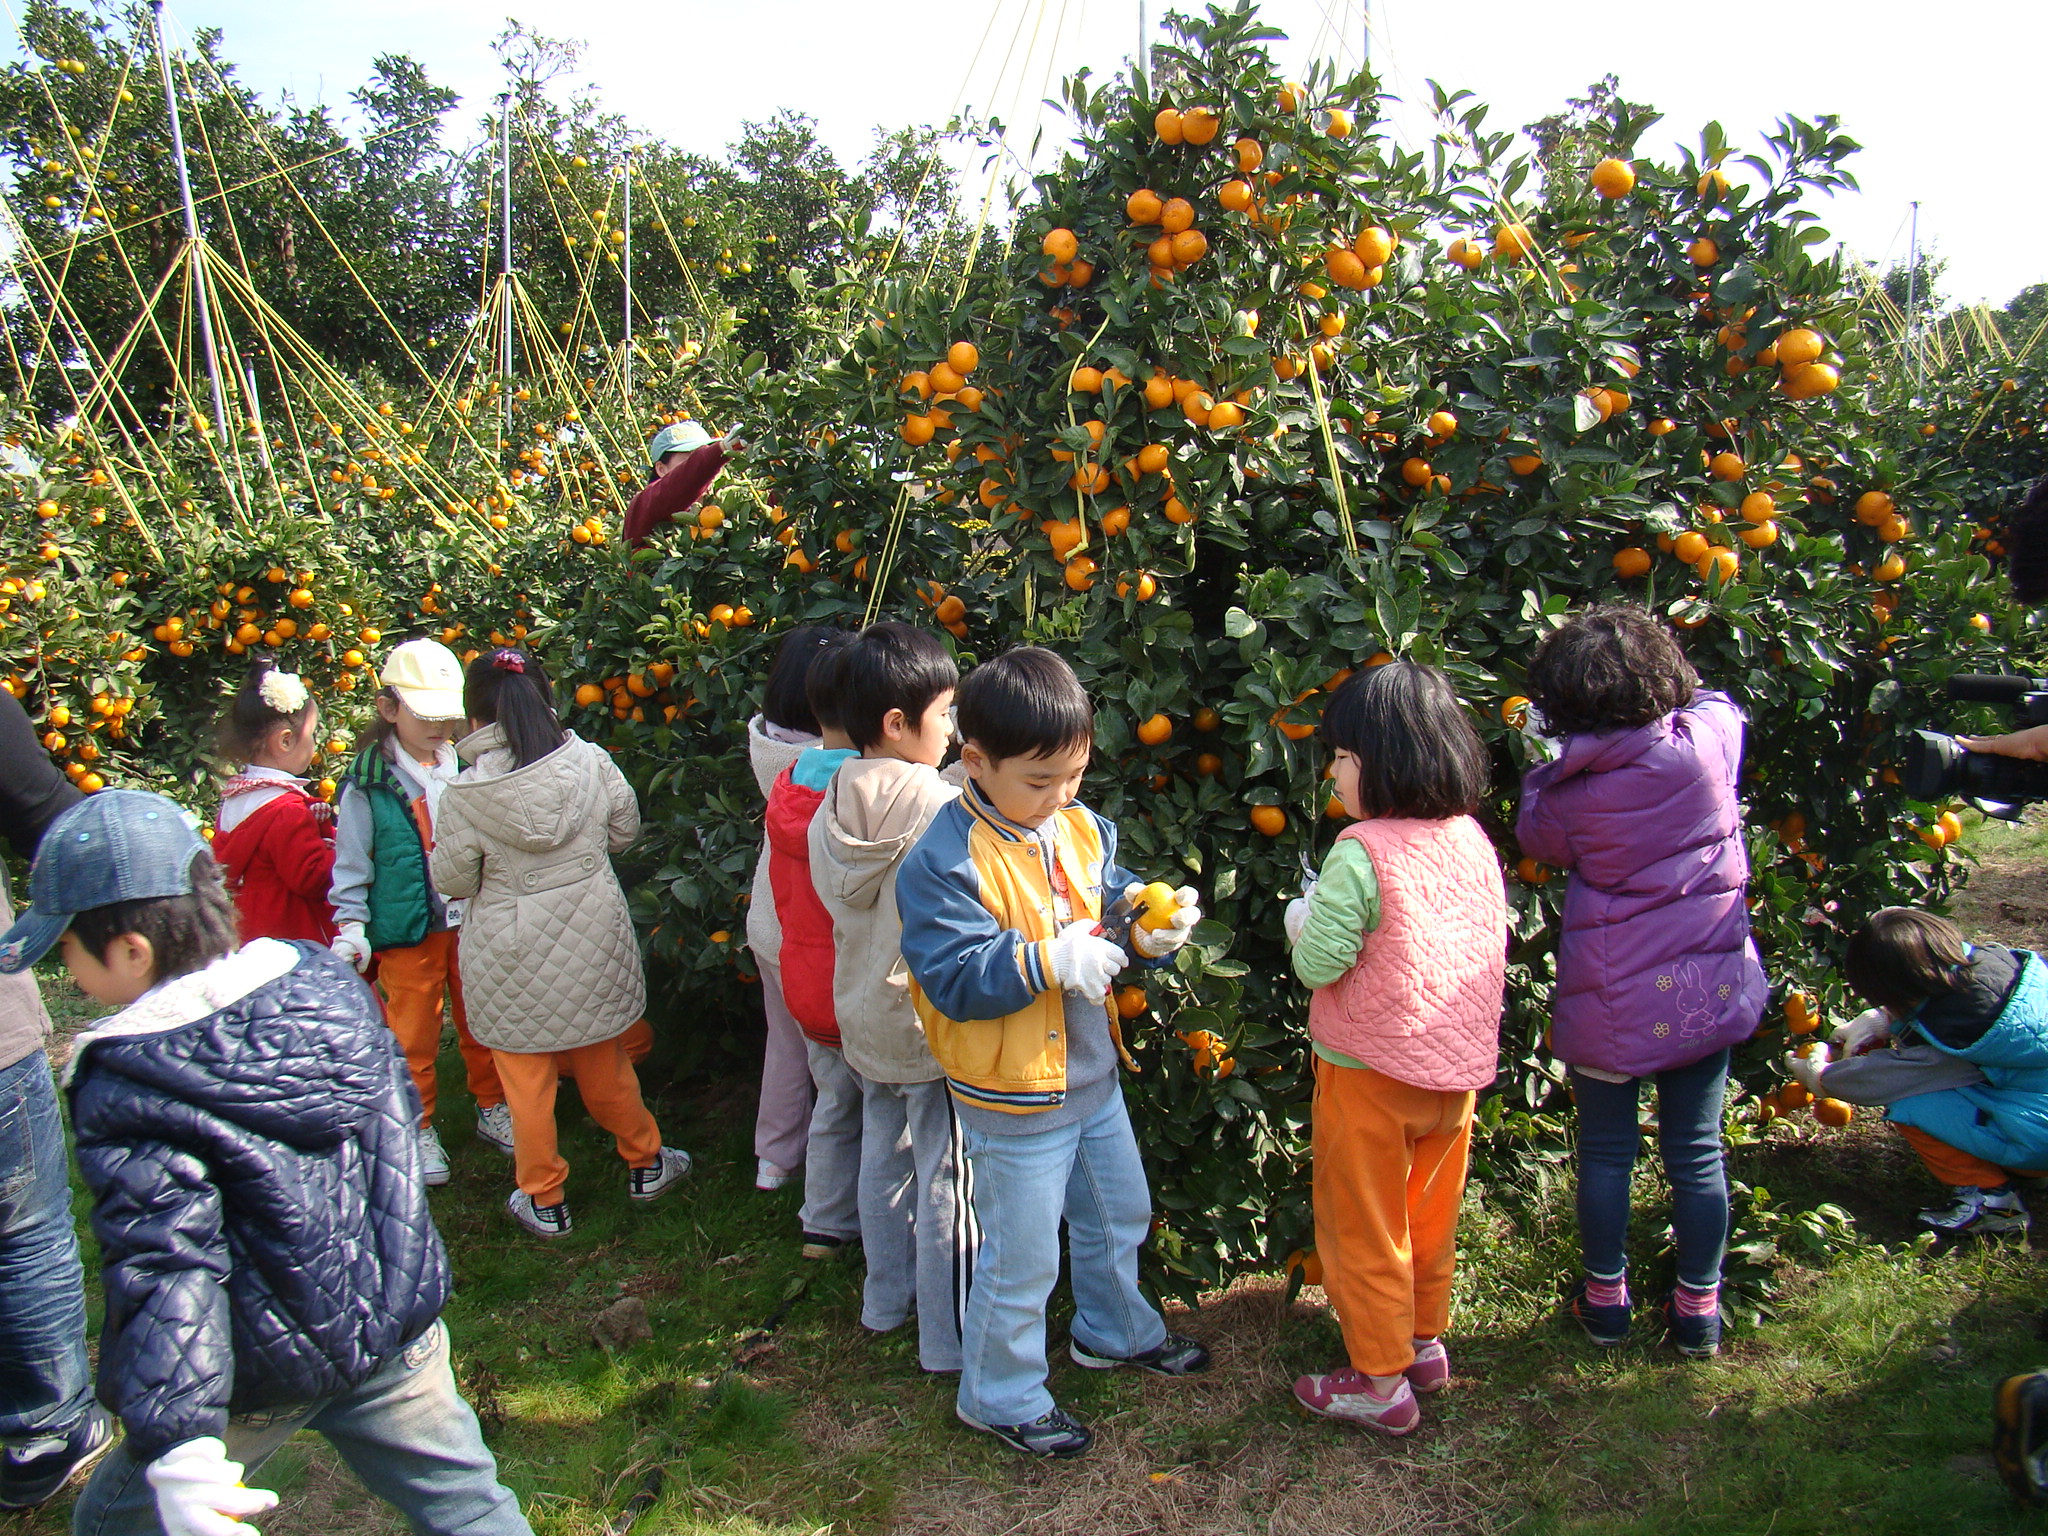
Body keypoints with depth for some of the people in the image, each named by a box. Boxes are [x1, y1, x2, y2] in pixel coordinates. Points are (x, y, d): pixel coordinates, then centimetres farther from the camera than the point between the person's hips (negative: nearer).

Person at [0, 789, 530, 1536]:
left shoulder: (127, 1091, -20)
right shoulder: (324, 980, -3)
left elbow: (163, 1267, -28)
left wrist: (179, 1450, -31)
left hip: (263, 1371, -5)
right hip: (397, 1327, 5)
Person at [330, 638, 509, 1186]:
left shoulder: (467, 769, 1)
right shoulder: (368, 783, -9)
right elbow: (351, 863, -4)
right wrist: (351, 927, -11)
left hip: (473, 924, 3)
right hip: (407, 933, -3)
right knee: (413, 1036, 10)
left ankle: (493, 1109, 33)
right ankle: (420, 1129, 26)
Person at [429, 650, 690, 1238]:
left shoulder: (465, 793, -17)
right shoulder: (591, 762, -12)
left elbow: (451, 881, -6)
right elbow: (625, 830, 4)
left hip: (511, 952, -2)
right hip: (593, 936, 3)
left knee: (526, 1076, 13)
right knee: (604, 1061, 21)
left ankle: (544, 1200, 26)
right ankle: (644, 1163, 36)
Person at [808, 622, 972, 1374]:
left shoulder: (832, 808, -2)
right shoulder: (939, 806, -23)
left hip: (863, 1014, 7)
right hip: (932, 1022, -7)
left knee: (883, 1156, 23)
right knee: (946, 1177, 6)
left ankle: (886, 1298, 40)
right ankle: (951, 1337, 19)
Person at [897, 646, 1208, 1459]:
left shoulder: (1080, 828, 0)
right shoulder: (943, 863, -23)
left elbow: (1112, 902, 8)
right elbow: (956, 979, -26)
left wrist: (1154, 926, -14)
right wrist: (1048, 961, -36)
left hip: (1092, 1077, 8)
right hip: (1014, 1101, -8)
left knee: (1118, 1213, 27)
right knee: (1022, 1256, 6)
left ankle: (1115, 1330, 53)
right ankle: (1000, 1397, 30)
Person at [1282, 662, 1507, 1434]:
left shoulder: (1362, 854, -24)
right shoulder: (1472, 840, -2)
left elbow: (1319, 964, -24)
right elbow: (1493, 942, 9)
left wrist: (1303, 919, -2)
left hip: (1370, 1074, -7)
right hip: (1456, 1071, 7)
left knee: (1363, 1228, 11)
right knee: (1428, 1216, 25)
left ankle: (1381, 1382, 23)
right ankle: (1425, 1342, 42)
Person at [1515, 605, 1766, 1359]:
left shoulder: (1569, 788, -16)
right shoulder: (1711, 739, -10)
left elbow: (1537, 837, 4)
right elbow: (1718, 702, 13)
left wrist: (1543, 770, 11)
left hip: (1613, 1003, -3)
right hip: (1708, 988, 3)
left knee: (1606, 1153, 14)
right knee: (1697, 1153, 15)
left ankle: (1605, 1299, 30)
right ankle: (1699, 1310, 29)